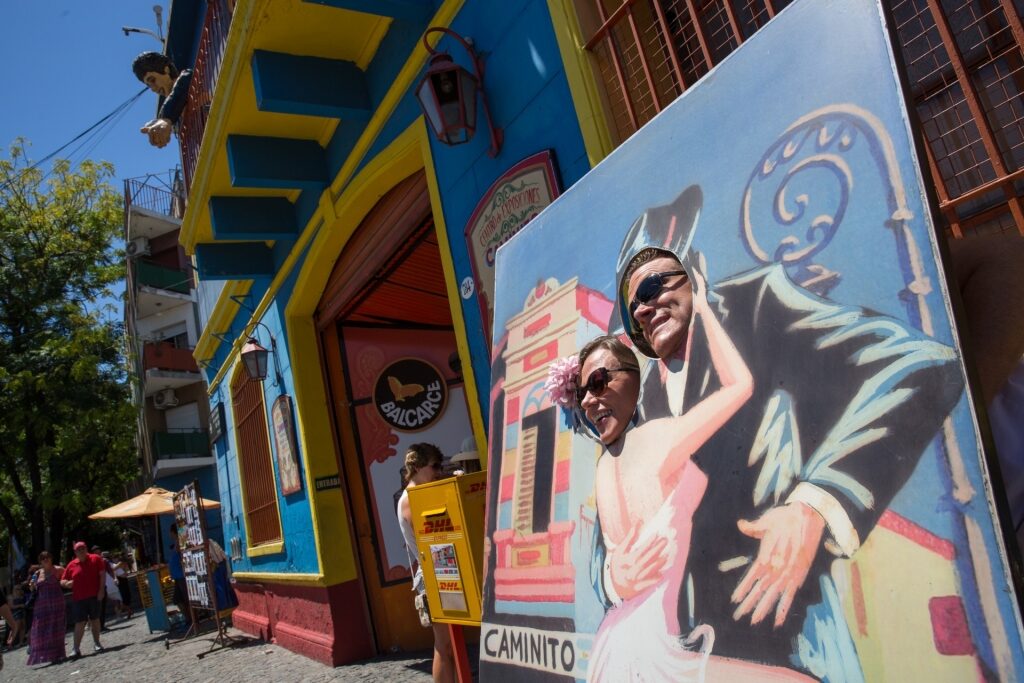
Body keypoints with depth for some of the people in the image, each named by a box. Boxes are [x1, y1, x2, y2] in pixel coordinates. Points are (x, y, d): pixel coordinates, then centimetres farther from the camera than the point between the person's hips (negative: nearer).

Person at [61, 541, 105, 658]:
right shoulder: (71, 565, 5)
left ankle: (96, 643, 20)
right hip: (78, 598, 1)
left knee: (95, 619, 8)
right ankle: (76, 648, 3)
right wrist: (66, 583, -13)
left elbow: (102, 574, -3)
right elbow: (62, 581, 11)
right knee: (79, 623, -2)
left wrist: (101, 589, -10)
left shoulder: (96, 559, 1)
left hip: (94, 596, -1)